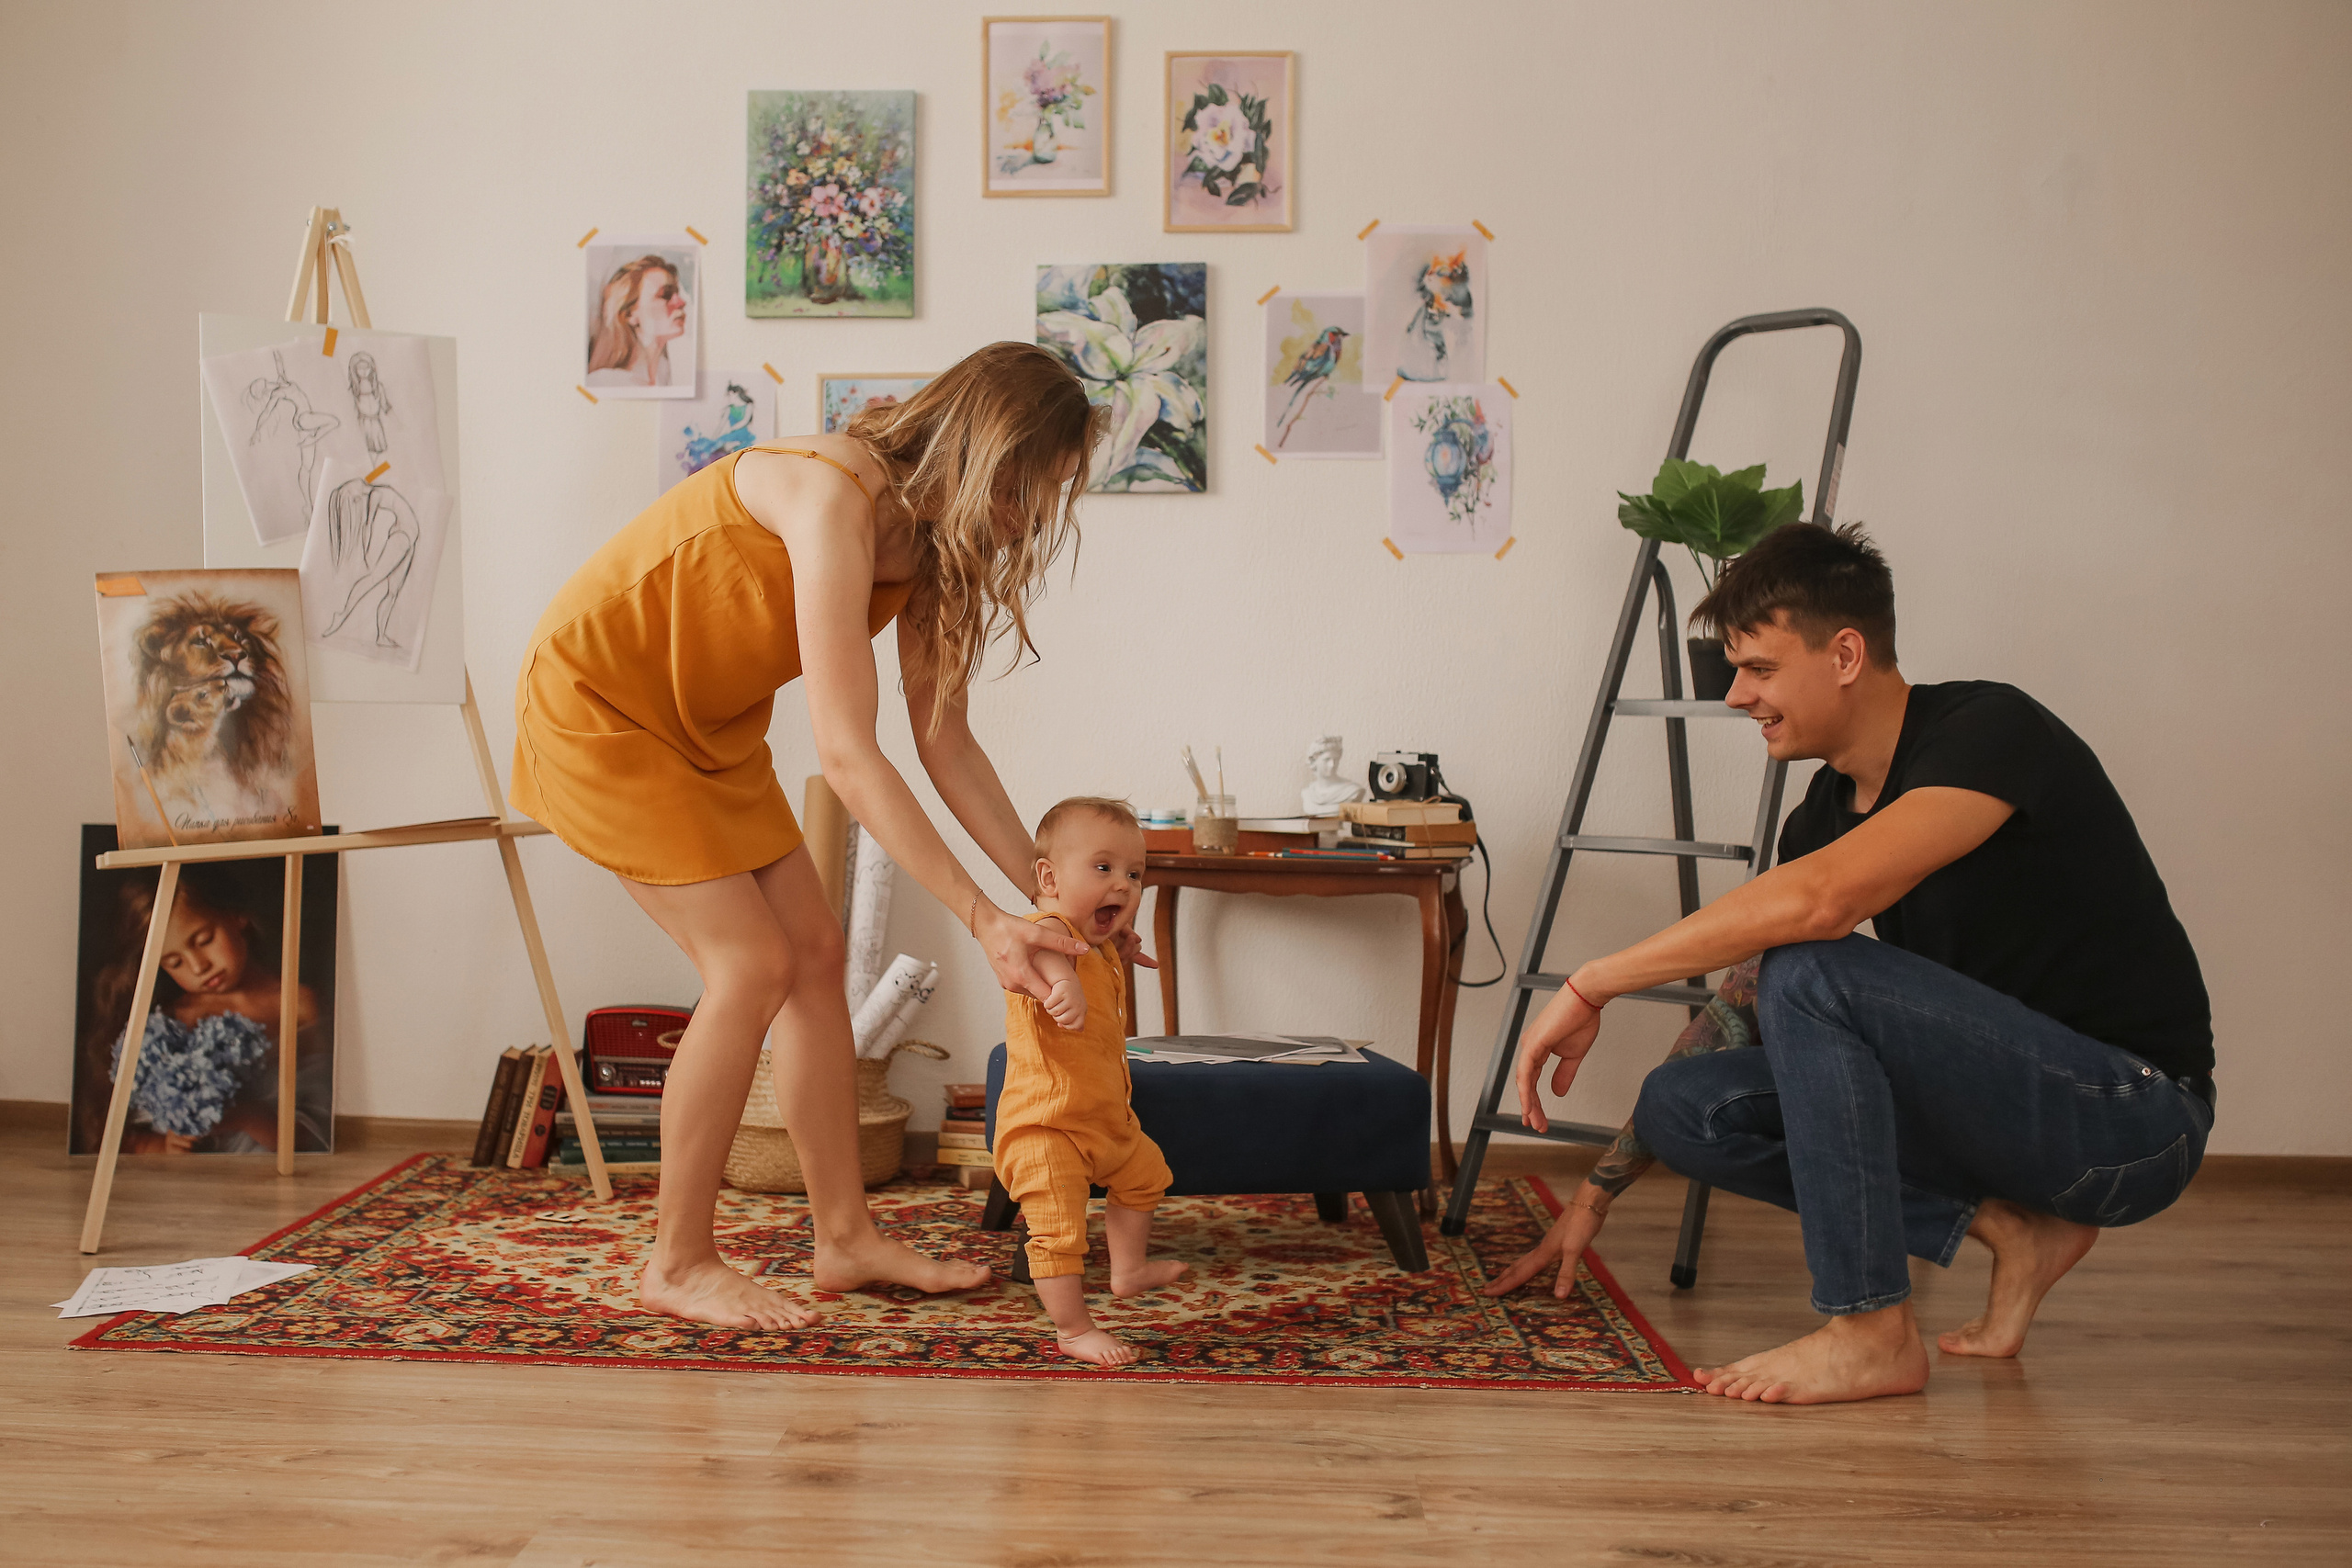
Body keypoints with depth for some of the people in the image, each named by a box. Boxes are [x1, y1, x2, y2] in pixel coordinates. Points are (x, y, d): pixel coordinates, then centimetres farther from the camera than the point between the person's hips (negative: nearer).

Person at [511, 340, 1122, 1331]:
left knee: (814, 951, 3)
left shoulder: (930, 537, -4)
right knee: (751, 964, -13)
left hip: (705, 723, 9)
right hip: (597, 700, -9)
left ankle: (844, 1236, 11)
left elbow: (944, 738, 0)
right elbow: (847, 755, -35)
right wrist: (984, 921, -34)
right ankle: (678, 1266, 0)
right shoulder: (839, 499, -32)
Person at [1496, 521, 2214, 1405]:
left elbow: (1816, 901, -35)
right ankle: (2006, 1225, 0)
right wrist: (1602, 1187, 12)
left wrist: (1590, 987, -28)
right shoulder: (1827, 811, 6)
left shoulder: (1991, 730, -19)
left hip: (2134, 1113, -8)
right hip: (2014, 1102, 8)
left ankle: (1872, 1331, -17)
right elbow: (1739, 1007, 13)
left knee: (1809, 974, -28)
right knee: (1679, 1104, -3)